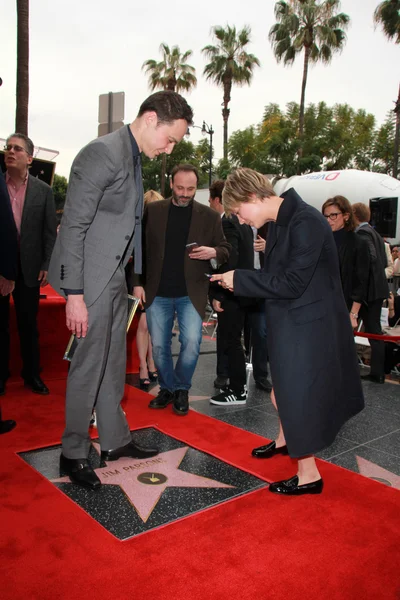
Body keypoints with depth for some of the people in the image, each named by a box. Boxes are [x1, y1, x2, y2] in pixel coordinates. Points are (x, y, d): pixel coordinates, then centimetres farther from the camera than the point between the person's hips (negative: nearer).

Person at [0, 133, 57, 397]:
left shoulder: (43, 190, 3)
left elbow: (50, 231, 2)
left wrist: (47, 265, -5)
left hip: (29, 267, 0)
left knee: (29, 325, 9)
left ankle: (32, 374, 21)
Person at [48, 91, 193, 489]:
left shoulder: (133, 157, 13)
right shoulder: (103, 152, -16)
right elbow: (74, 225, -19)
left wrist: (133, 279, 13)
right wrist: (74, 294, -22)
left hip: (114, 277, 9)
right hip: (91, 278, -9)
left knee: (113, 362, 16)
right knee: (89, 364, 1)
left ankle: (115, 440, 31)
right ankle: (73, 454, 19)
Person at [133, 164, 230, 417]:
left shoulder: (209, 216, 2)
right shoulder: (153, 211, 3)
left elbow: (226, 250, 6)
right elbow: (140, 248, 6)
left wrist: (214, 252, -17)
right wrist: (138, 283, 0)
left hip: (191, 294, -1)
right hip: (157, 293, 1)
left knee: (192, 342, -11)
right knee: (159, 346, 7)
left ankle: (182, 390, 13)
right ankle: (167, 388, 29)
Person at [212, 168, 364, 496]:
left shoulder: (306, 222, -23)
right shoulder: (279, 222, 5)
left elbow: (292, 283, -25)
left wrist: (239, 279, -19)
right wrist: (238, 280, -1)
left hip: (306, 324, -9)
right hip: (288, 320, 9)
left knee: (298, 393, 1)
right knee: (286, 387, 24)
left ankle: (309, 475, 18)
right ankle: (285, 440, 49)